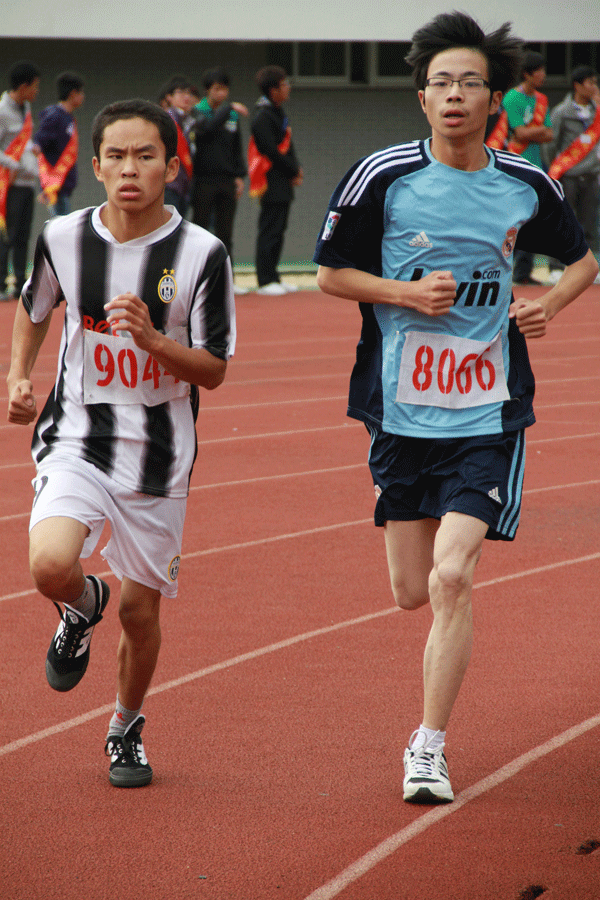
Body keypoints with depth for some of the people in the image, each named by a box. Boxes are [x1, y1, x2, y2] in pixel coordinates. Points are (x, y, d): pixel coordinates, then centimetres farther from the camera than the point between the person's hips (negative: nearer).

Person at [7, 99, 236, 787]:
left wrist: (151, 339, -23)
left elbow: (214, 371, -6)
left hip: (159, 453, 0)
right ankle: (83, 607, 13)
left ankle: (126, 727, 36)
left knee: (141, 610, 7)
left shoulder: (201, 254, -10)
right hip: (76, 437, 0)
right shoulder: (63, 238, -4)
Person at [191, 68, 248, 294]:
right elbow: (208, 128, -25)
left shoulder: (232, 116, 13)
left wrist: (240, 175, 10)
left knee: (225, 233, 6)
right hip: (204, 179, -5)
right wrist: (228, 107, -25)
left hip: (227, 180, 5)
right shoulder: (198, 112, -3)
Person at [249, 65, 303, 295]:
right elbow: (271, 152, -18)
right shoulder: (263, 117, -16)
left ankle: (272, 277, 19)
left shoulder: (277, 113, 16)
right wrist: (294, 171, -10)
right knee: (270, 230, -7)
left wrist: (296, 169, 4)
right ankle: (265, 281, -5)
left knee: (278, 229, 13)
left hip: (283, 183, 10)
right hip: (272, 183, -10)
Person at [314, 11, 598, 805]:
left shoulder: (526, 186, 1)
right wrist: (407, 292, -12)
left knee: (450, 578, -15)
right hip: (401, 411, 1)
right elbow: (332, 273, 4)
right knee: (413, 591, 7)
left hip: (489, 413, -1)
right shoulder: (382, 177, -4)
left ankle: (428, 748, -5)